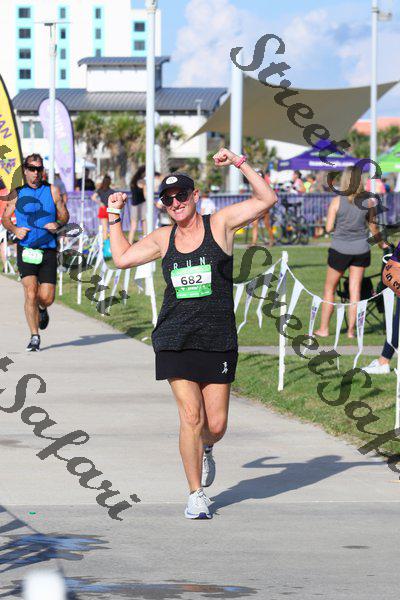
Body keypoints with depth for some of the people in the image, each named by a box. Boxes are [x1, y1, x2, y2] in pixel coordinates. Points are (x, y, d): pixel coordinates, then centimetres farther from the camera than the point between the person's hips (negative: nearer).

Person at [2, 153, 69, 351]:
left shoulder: (52, 191, 7)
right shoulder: (17, 193, 5)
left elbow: (64, 216, 13)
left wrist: (58, 224, -9)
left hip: (48, 251, 1)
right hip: (26, 250, -1)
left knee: (47, 298, -1)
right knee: (30, 293, -14)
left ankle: (42, 310, 38)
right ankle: (34, 337, -3)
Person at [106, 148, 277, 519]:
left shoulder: (220, 224, 2)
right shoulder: (163, 238, 11)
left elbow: (267, 199, -6)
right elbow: (122, 258, 20)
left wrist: (239, 164, -12)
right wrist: (114, 216, 20)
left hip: (218, 339, -1)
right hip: (175, 340, 1)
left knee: (216, 425, 1)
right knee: (190, 416, -10)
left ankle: (205, 449, 39)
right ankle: (196, 495, 1)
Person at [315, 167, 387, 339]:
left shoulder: (337, 201, -12)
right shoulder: (368, 201, -4)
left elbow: (329, 228, -11)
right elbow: (373, 227, 8)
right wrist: (381, 243, 25)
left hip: (340, 248, -2)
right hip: (361, 249, 2)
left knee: (329, 289, 12)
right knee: (355, 291, 9)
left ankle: (323, 329, 14)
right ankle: (351, 330, 8)